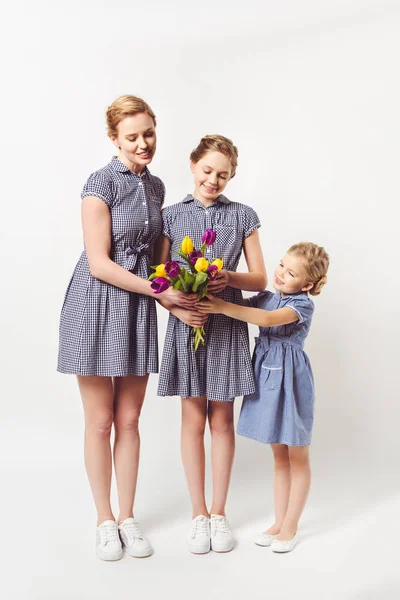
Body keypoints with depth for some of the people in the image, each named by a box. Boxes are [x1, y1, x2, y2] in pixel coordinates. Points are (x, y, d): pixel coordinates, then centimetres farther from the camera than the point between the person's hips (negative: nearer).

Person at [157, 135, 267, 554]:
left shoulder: (243, 216, 5)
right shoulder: (171, 216, 5)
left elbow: (260, 279, 4)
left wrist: (229, 278, -16)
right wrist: (178, 309, -16)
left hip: (227, 325, 0)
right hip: (186, 323, 0)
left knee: (221, 420, 8)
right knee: (193, 419, 7)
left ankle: (219, 513, 22)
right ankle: (198, 513, 21)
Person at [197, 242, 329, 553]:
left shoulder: (303, 304, -14)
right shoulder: (265, 297, 6)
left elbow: (269, 319, -29)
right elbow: (243, 305, 7)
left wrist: (223, 307, -30)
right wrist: (209, 298, -15)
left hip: (290, 381, -6)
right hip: (266, 377, 6)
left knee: (298, 459, 9)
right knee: (280, 457, 17)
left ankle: (290, 527, 20)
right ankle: (279, 522, 27)